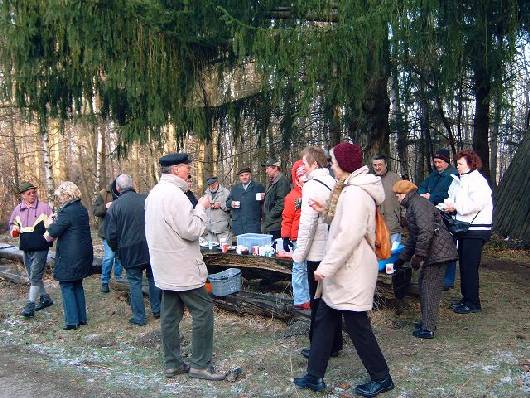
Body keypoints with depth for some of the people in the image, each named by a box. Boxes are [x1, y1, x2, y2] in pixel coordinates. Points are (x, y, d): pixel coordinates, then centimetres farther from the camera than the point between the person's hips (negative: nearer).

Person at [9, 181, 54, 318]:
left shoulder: (44, 207, -8)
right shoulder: (18, 209, 6)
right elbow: (12, 223, 23)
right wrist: (14, 230, 3)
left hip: (40, 248, -6)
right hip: (26, 249, 6)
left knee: (35, 277, -6)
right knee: (33, 276, 16)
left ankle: (30, 306, -3)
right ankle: (45, 298, 31)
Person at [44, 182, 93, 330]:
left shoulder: (67, 212, -18)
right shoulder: (82, 210, 9)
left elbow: (53, 233, -17)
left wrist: (50, 225, 3)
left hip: (69, 257, -8)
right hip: (84, 255, 8)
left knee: (66, 286, 3)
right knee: (78, 285, 17)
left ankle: (72, 321, 5)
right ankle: (82, 318, 22)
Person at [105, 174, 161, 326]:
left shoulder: (115, 206, -10)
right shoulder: (146, 199, -5)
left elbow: (111, 234, -7)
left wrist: (116, 249, 10)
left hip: (130, 251, -2)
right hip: (152, 248, 2)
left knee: (135, 283, 8)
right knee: (153, 278, 17)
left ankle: (139, 317, 13)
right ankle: (157, 309, 26)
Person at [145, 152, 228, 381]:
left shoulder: (155, 193, 12)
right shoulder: (174, 194, -20)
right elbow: (191, 230, -22)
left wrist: (196, 208, 16)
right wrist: (201, 207, -9)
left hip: (165, 267, 10)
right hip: (182, 268, -10)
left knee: (170, 315, 12)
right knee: (203, 311, -1)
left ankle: (172, 364, 20)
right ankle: (200, 364, 4)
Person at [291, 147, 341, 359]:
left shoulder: (312, 186, -14)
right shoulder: (335, 184, 7)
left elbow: (308, 223, -18)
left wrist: (299, 253, -9)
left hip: (318, 254, -7)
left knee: (318, 302, 4)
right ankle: (334, 344, 26)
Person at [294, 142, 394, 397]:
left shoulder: (355, 193, -21)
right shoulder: (351, 189, 13)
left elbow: (349, 236, -28)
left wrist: (326, 267, -24)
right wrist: (328, 212, 9)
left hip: (352, 274, -10)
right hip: (343, 271, 10)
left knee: (357, 327, 4)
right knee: (324, 320, 14)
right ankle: (315, 376, 23)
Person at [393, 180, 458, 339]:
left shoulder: (418, 204, -13)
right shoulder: (412, 206, 21)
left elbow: (426, 231, -26)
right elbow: (413, 237, 29)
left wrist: (418, 255, -22)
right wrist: (402, 259, 31)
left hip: (438, 251, -11)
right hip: (435, 253, 11)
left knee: (429, 288, -5)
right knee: (424, 284, 17)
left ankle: (428, 329, 1)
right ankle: (427, 321, 28)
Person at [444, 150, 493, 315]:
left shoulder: (477, 181, -13)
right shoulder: (461, 181, 16)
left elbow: (477, 203, -24)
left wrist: (455, 207, -18)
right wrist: (449, 206, 0)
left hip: (475, 230, -9)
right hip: (464, 229, 9)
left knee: (469, 267, -5)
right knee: (464, 265, 14)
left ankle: (473, 303, 4)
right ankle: (466, 299, 24)